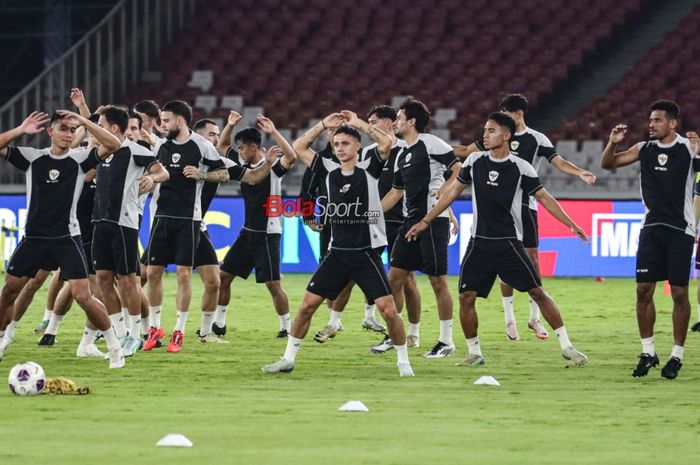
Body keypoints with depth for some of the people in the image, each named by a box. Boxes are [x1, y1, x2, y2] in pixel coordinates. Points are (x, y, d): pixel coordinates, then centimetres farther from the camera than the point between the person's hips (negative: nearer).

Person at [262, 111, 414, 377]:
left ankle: (404, 363, 1)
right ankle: (288, 359, 12)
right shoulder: (330, 171, 7)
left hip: (367, 253, -4)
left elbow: (386, 143, -20)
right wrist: (324, 124, 3)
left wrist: (358, 123, -13)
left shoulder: (369, 170, -4)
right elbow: (299, 149, 10)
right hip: (337, 253, 4)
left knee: (388, 309, -12)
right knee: (307, 304, 1)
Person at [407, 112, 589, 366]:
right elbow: (454, 191, 13)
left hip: (509, 244, -3)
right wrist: (425, 221, 14)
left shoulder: (520, 167, -6)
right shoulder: (475, 161, 3)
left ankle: (566, 346, 0)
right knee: (466, 297, -5)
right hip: (479, 243, 3)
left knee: (537, 292, -7)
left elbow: (543, 197, 1)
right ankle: (474, 353, 10)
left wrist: (571, 224, -5)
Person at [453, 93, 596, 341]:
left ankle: (535, 317, 3)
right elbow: (466, 151, 14)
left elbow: (559, 162, -8)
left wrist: (581, 173, -25)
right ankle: (509, 319, 8)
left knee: (532, 256, -6)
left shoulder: (537, 139, -1)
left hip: (526, 206, -2)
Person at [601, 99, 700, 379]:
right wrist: (612, 143, -7)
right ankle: (648, 353, 10)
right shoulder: (645, 149, 7)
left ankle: (677, 356, 7)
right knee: (644, 289, 0)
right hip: (652, 228, 4)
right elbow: (608, 164, 11)